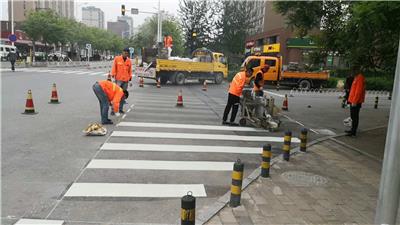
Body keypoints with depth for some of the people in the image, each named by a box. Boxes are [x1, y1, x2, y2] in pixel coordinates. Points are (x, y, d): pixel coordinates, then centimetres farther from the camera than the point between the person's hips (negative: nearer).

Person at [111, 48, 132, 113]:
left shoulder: (129, 61, 10)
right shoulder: (117, 59, 1)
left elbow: (130, 70, 13)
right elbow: (114, 68, -1)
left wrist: (130, 77, 10)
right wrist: (113, 75, -9)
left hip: (126, 80, 4)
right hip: (118, 79, -4)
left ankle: (120, 109, 15)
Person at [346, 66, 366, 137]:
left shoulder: (360, 78, -15)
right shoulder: (357, 77, 17)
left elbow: (358, 91, -21)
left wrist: (354, 101, -23)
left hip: (355, 102, -10)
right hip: (353, 101, 10)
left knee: (354, 116, -6)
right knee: (353, 116, 16)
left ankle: (353, 132, -3)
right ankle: (353, 130, 25)